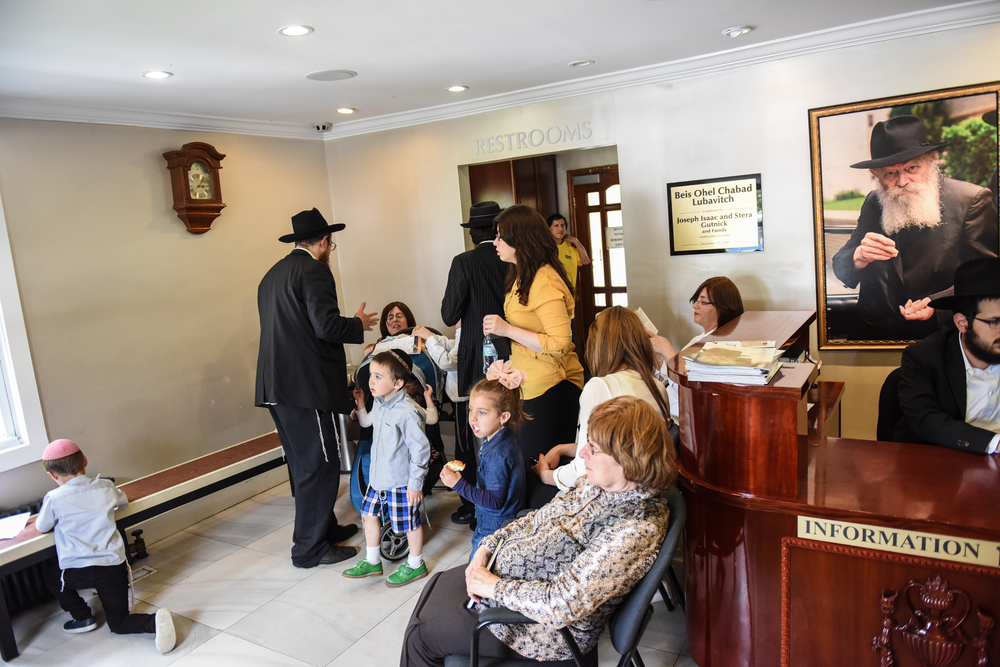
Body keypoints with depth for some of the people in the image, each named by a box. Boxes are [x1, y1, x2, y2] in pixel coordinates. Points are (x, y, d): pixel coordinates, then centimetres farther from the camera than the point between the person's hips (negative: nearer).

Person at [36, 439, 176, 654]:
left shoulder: (54, 498, -6)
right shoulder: (105, 487, 3)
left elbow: (42, 527, 12)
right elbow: (123, 501, 24)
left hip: (79, 571, -3)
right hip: (114, 566, 3)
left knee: (51, 576, 33)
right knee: (118, 623, 13)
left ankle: (83, 617, 23)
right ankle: (156, 621, -17)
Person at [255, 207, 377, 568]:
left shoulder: (273, 274, 20)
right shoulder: (314, 270, -9)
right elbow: (326, 325, -20)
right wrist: (358, 324, -2)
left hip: (276, 385, 10)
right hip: (306, 385, -10)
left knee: (302, 464, 17)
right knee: (318, 465, -1)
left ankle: (324, 527, 31)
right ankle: (310, 547, 7)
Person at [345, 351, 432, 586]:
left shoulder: (407, 412, -25)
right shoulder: (379, 403, 0)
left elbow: (420, 449, -21)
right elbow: (367, 422, 23)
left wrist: (415, 483, -17)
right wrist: (360, 405, 9)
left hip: (401, 482, -8)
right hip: (378, 476, 9)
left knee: (409, 522, 8)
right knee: (369, 514, 19)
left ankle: (415, 565, 30)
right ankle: (372, 562, 38)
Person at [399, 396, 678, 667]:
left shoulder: (635, 530, -32)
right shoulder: (597, 483, -6)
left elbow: (563, 604, -35)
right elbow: (539, 520, 8)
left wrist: (495, 587, -24)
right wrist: (487, 546, -3)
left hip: (548, 628, -8)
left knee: (420, 637, 4)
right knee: (439, 583, 21)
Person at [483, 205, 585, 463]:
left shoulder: (545, 284, -19)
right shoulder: (522, 276, 13)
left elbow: (560, 344, -24)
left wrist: (508, 330, -24)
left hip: (550, 389, -9)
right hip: (528, 384, 9)